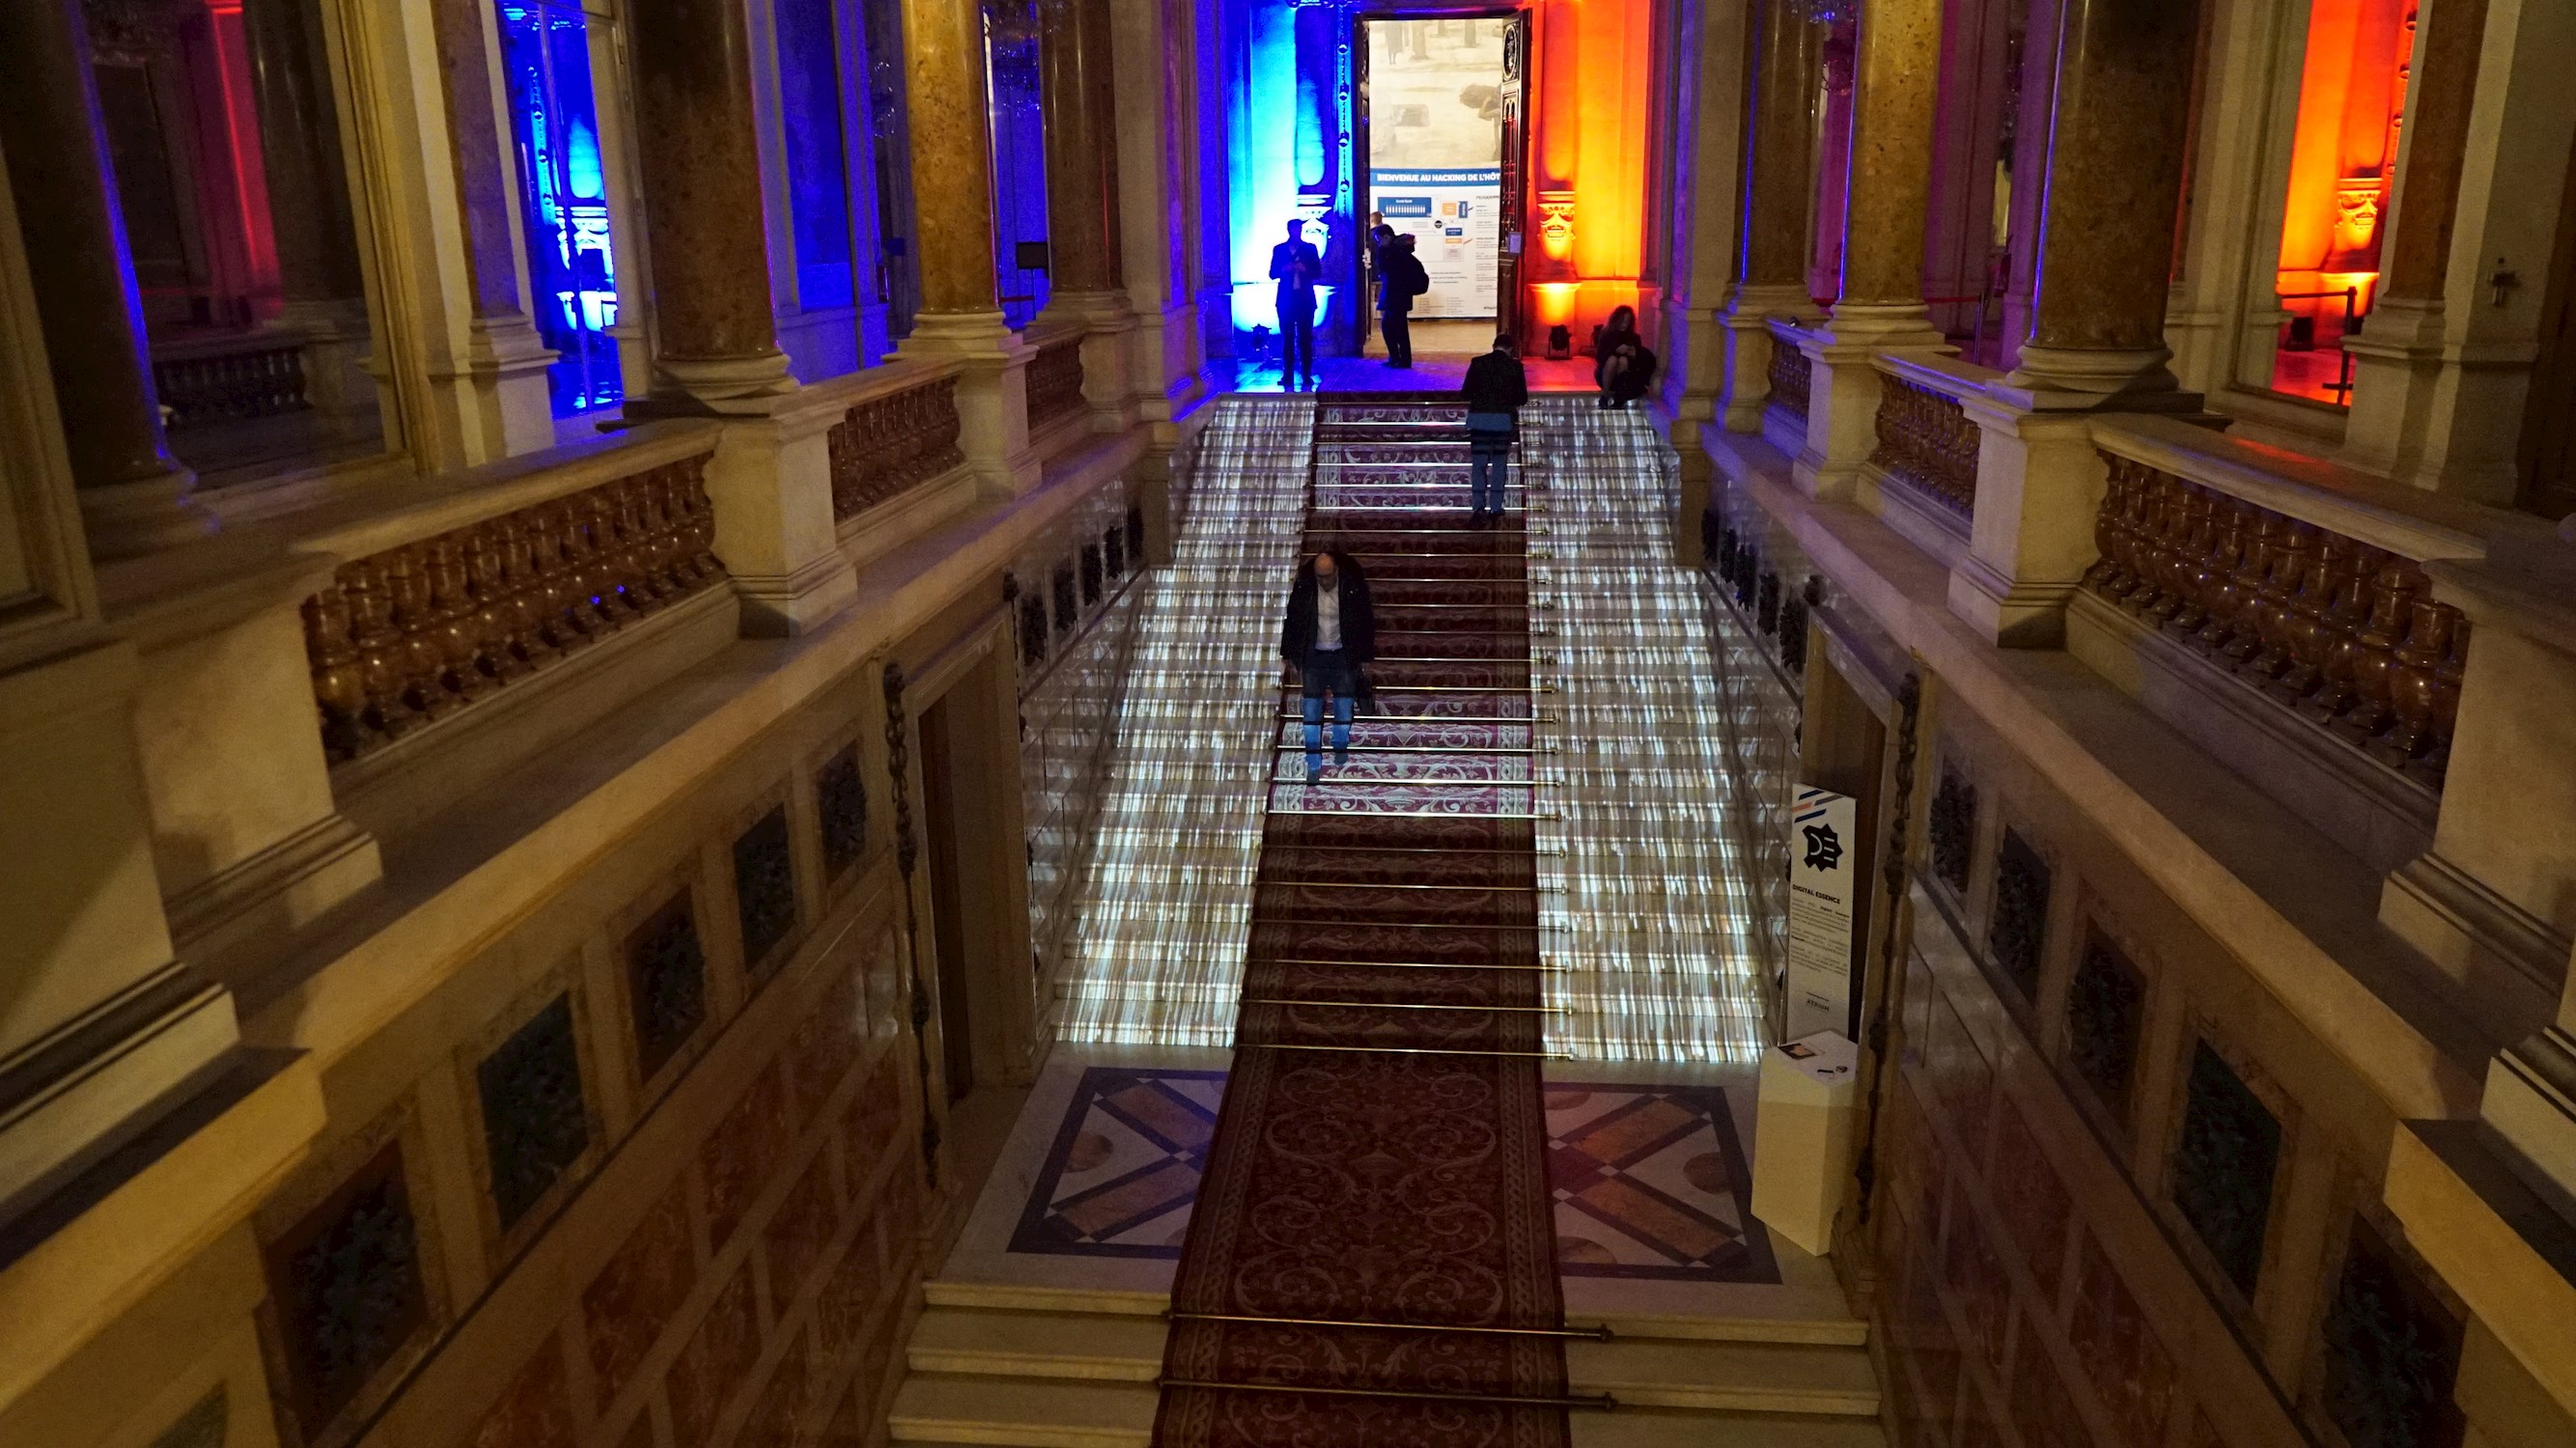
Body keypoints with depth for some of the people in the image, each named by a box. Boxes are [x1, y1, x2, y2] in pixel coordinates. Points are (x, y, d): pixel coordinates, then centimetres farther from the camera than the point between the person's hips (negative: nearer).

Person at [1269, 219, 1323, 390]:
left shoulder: (1310, 248, 8)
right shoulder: (1279, 249, 9)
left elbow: (1318, 272, 4)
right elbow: (1273, 273, 5)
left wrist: (1305, 269, -16)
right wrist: (1283, 270, -15)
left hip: (1305, 298, 0)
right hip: (1286, 299, 0)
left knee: (1305, 337, -2)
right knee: (1287, 337, -1)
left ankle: (1307, 375, 1)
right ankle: (1288, 375, 2)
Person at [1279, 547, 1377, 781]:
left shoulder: (1353, 588, -11)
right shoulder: (1303, 589, -7)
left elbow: (1366, 622, 0)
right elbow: (1292, 621, 5)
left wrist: (1363, 656, 2)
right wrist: (1291, 656, 7)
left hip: (1343, 656, -1)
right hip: (1313, 656, 1)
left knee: (1344, 708, 5)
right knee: (1312, 709, 0)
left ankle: (1341, 751, 29)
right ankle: (1314, 763, 7)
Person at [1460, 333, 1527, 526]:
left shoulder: (1478, 363, -1)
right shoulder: (1515, 366, -1)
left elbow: (1466, 392, -1)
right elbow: (1522, 397, 1)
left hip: (1479, 418, 0)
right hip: (1504, 419, 0)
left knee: (1478, 464, 2)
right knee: (1499, 464, 10)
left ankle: (1478, 507, -10)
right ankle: (1495, 507, 9)